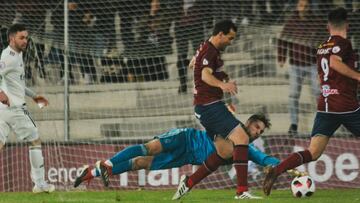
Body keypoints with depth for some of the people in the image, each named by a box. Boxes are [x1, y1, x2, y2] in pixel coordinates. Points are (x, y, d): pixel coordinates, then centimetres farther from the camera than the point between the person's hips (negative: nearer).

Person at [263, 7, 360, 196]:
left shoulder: (321, 48, 17)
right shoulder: (343, 43, -6)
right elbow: (335, 62, -25)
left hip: (324, 106, 6)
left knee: (313, 153, -3)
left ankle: (277, 170, -24)